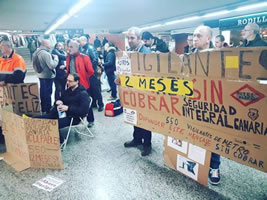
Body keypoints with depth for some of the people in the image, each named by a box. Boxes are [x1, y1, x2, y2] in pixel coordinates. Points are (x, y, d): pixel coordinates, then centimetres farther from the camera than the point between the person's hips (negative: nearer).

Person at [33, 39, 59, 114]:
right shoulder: (46, 54, -21)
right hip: (47, 76, -10)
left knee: (43, 93, 19)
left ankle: (43, 109, 32)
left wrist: (51, 57, 8)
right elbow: (52, 65, -24)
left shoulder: (37, 52, 8)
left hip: (41, 75, 10)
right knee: (48, 94, 0)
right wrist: (56, 58, -9)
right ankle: (48, 110, 9)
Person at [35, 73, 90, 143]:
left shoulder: (83, 94, -9)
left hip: (72, 117, -8)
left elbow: (84, 111, -19)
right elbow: (60, 99, 25)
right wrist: (58, 102, -1)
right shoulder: (67, 91, 15)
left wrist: (68, 108, -22)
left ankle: (60, 140, -6)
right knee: (37, 119, -7)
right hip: (61, 113, 8)